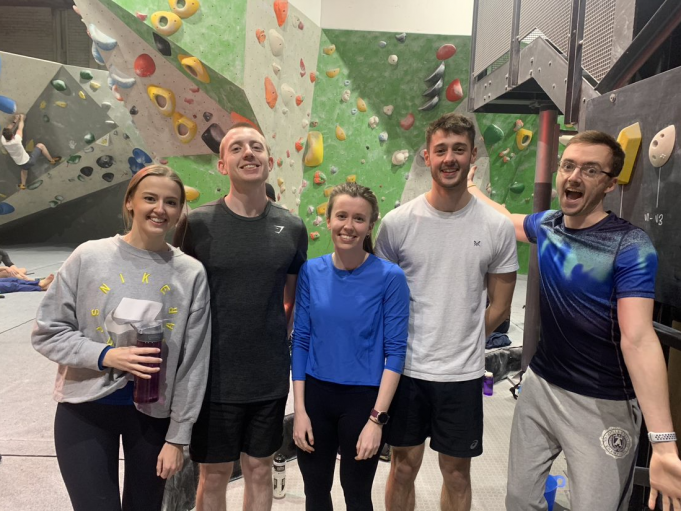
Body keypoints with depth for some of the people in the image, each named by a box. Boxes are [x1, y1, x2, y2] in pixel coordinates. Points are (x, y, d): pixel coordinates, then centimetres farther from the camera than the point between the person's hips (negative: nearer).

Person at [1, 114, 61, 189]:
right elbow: (20, 128, -15)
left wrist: (15, 121, 8)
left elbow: (7, 130, 1)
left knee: (24, 169, 41)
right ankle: (52, 160, 17)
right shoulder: (16, 140, -33)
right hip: (29, 161, -6)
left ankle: (23, 184, 54)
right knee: (40, 145, 6)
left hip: (20, 164, 6)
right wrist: (22, 119, 2)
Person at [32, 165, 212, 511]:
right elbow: (46, 332, -3)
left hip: (153, 413, 1)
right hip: (85, 409, -1)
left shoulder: (190, 274, -7)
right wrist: (104, 355, -19)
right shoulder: (89, 257, -8)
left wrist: (177, 437, -3)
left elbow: (193, 363, -5)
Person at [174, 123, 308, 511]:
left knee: (260, 470, 18)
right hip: (214, 376, -2)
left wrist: (280, 335, 2)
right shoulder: (198, 224, -9)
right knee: (214, 475, 14)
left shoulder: (292, 228, -2)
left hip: (271, 377, 2)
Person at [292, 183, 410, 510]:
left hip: (364, 398, -3)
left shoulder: (389, 277, -13)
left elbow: (395, 351, -11)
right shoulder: (311, 272, -4)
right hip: (315, 395, 3)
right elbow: (300, 341, 0)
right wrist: (299, 409, -3)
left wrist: (377, 418, -14)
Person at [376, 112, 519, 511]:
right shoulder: (398, 222, -6)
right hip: (406, 368, 0)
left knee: (457, 472, 17)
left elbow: (499, 306, 3)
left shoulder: (497, 227, -5)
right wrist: (396, 349, 1)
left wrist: (461, 345, 3)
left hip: (463, 374, 1)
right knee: (404, 467, 16)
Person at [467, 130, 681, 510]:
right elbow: (506, 219, 24)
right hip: (540, 385, 6)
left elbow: (638, 338, -26)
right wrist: (469, 187, 36)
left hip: (603, 405, -5)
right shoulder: (547, 225, 0)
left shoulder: (630, 247, -17)